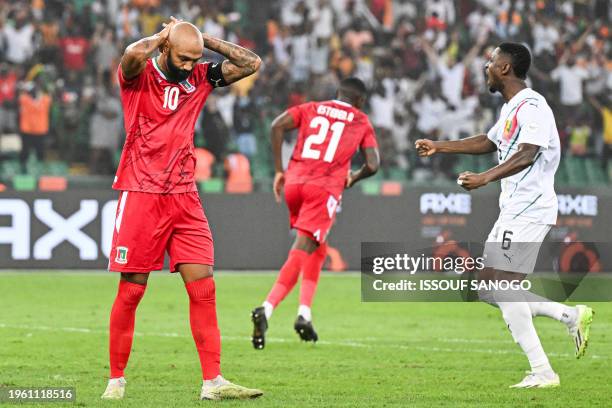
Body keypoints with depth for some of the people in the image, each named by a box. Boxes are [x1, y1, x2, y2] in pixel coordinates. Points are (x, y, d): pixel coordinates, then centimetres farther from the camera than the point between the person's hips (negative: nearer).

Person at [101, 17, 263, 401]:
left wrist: (205, 39, 1)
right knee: (131, 291, 1)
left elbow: (252, 63, 4)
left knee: (203, 287, -2)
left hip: (185, 197, 4)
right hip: (141, 195, -4)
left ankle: (213, 381, -1)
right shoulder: (139, 75, -6)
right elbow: (132, 55, -29)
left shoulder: (201, 77, 8)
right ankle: (116, 380, 12)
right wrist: (164, 36, -11)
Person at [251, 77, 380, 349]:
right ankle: (266, 309, -28)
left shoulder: (311, 109, 20)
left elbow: (278, 125, 2)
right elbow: (373, 165, 5)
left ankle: (305, 314, 10)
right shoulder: (361, 122, 16)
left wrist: (279, 170, 6)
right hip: (325, 188, -4)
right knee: (300, 254, -10)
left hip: (294, 182, 4)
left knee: (316, 250, 21)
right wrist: (353, 178, 26)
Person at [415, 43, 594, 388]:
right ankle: (571, 315, 10)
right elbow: (489, 142, 34)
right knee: (488, 289, 9)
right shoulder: (510, 108, 18)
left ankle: (542, 372, -11)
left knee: (504, 289, -13)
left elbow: (526, 154, -29)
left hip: (529, 210, -10)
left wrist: (485, 178, -39)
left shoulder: (531, 106, -15)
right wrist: (439, 147, 36)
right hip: (513, 210, 10)